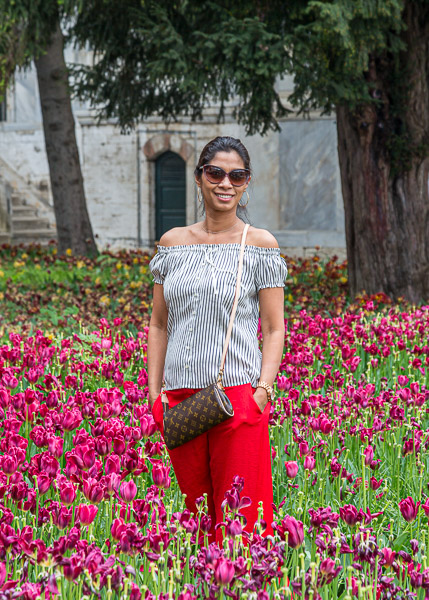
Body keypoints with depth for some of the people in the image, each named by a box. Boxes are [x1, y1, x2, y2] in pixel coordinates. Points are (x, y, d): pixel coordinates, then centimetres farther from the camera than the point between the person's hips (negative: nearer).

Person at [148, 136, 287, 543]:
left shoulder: (260, 245, 1)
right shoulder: (173, 243, 10)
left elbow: (273, 329, 1)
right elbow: (159, 323, 14)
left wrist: (264, 389, -12)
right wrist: (154, 388, 6)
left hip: (238, 394, -3)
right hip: (180, 398, 4)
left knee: (240, 516, -5)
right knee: (195, 509, 9)